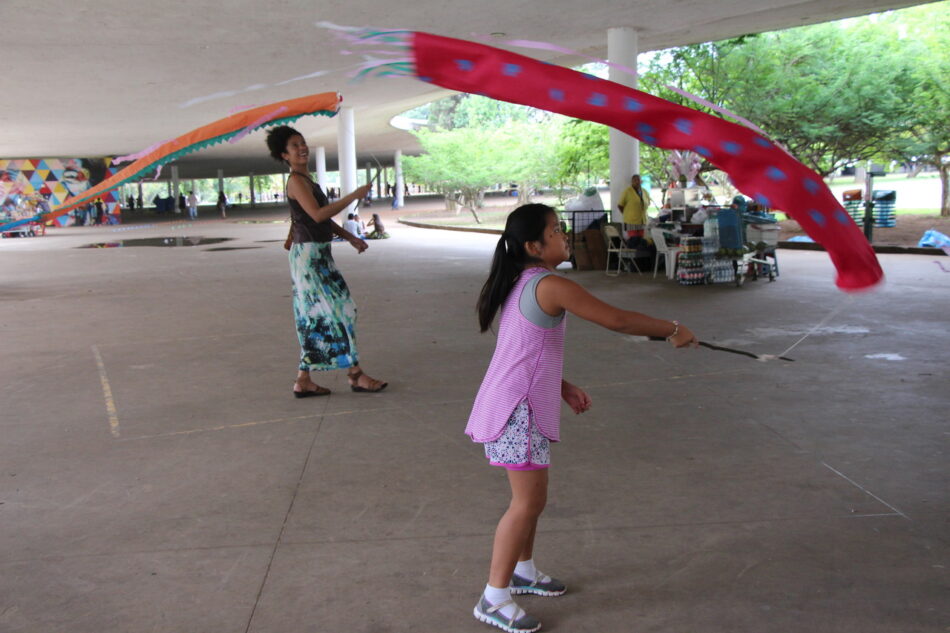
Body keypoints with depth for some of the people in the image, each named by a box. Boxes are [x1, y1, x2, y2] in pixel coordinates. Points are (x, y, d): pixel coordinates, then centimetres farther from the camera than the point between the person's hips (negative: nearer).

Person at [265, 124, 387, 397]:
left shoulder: (307, 179, 17)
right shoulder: (296, 181, -12)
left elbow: (324, 218, 22)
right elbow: (317, 214, -24)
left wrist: (351, 237, 15)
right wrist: (353, 196, -20)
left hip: (318, 255, 10)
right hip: (308, 254, -10)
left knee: (315, 318, 10)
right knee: (337, 311, -6)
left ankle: (303, 380, 15)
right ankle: (355, 374, 1)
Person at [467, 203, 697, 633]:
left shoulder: (520, 283, 12)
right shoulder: (550, 285, -18)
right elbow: (617, 320, -18)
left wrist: (563, 387, 18)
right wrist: (673, 330, -6)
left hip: (517, 402, 10)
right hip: (519, 408, -10)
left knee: (532, 496, 21)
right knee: (528, 502, -2)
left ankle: (522, 570, 38)